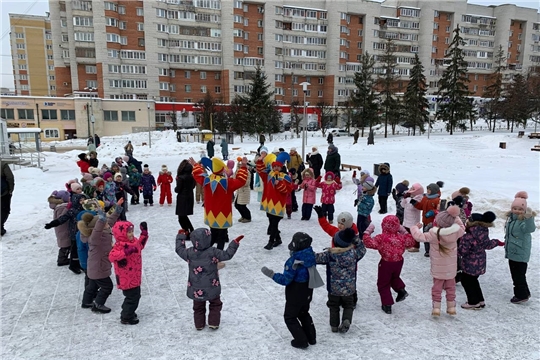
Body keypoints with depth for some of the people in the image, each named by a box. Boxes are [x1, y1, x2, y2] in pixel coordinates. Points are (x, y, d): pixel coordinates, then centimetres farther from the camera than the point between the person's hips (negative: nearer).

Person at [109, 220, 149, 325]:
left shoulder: (133, 241, 3)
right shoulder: (119, 246, -24)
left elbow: (140, 245, 24)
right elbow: (111, 257, -38)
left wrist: (144, 233, 13)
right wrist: (126, 252, -47)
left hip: (134, 277, 9)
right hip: (127, 279, -9)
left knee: (136, 295, 22)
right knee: (133, 298, 2)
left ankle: (127, 312, 42)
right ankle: (126, 318, 20)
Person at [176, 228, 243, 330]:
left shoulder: (189, 253, -13)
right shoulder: (213, 252, -20)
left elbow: (179, 249, 5)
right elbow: (228, 255, -14)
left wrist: (181, 236, 16)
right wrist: (235, 243, -8)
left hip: (196, 289, 2)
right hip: (212, 288, -2)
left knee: (198, 307, 23)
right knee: (215, 305, 21)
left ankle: (199, 324, 31)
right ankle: (213, 323, 19)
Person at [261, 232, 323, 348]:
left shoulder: (293, 261, -30)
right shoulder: (311, 256, -9)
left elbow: (285, 280, -25)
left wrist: (271, 274, -19)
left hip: (295, 295, -7)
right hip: (307, 293, 7)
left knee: (290, 317, 13)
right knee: (303, 314, 28)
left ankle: (301, 341, 17)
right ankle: (311, 337, 35)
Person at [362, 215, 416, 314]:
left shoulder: (381, 238, -20)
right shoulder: (401, 237, -5)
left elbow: (369, 243, -27)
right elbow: (411, 242, 12)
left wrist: (367, 232, -14)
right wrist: (404, 232, 15)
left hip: (386, 263, -5)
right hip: (399, 262, 5)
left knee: (383, 284, 12)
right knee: (395, 277, 36)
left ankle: (387, 305, 13)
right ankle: (401, 290, 15)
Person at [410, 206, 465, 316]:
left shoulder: (434, 234, -24)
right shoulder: (456, 232, -16)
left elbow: (419, 236, -21)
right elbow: (462, 228, 7)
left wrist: (416, 227, -3)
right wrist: (455, 217, 3)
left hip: (438, 268, -3)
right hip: (451, 268, 3)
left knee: (437, 286, 11)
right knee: (450, 286, 18)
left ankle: (436, 307, 12)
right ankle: (451, 307, 27)